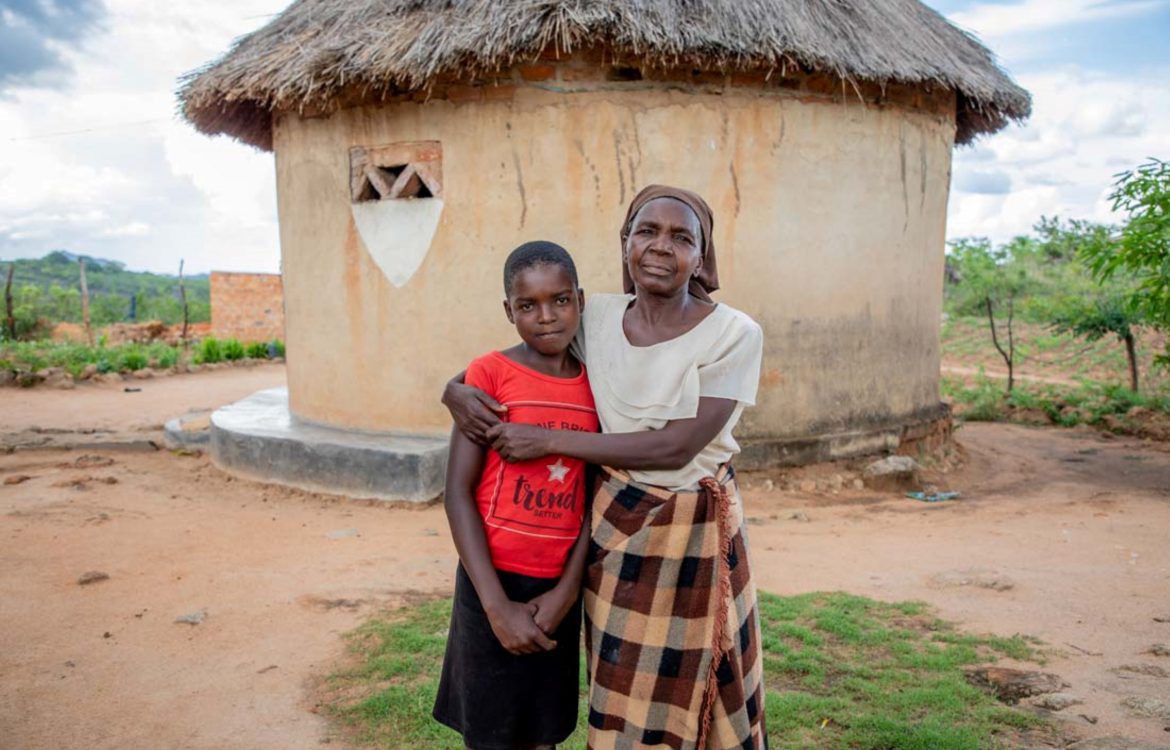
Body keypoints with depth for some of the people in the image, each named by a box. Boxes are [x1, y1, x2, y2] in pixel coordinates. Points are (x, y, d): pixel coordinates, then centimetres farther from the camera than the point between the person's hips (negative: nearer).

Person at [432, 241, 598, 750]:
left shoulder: (595, 384, 2)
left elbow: (596, 498, 2)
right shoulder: (489, 373, -9)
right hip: (496, 580, -3)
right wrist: (497, 605, -15)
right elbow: (458, 491, -11)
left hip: (560, 586, 3)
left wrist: (566, 590, -8)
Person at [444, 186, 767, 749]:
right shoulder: (595, 318, -3)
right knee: (622, 700, 16)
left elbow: (676, 446, -21)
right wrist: (455, 389, -12)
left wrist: (548, 441, -20)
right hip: (616, 529, 3)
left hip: (697, 534, -2)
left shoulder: (734, 335, -14)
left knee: (695, 697, 15)